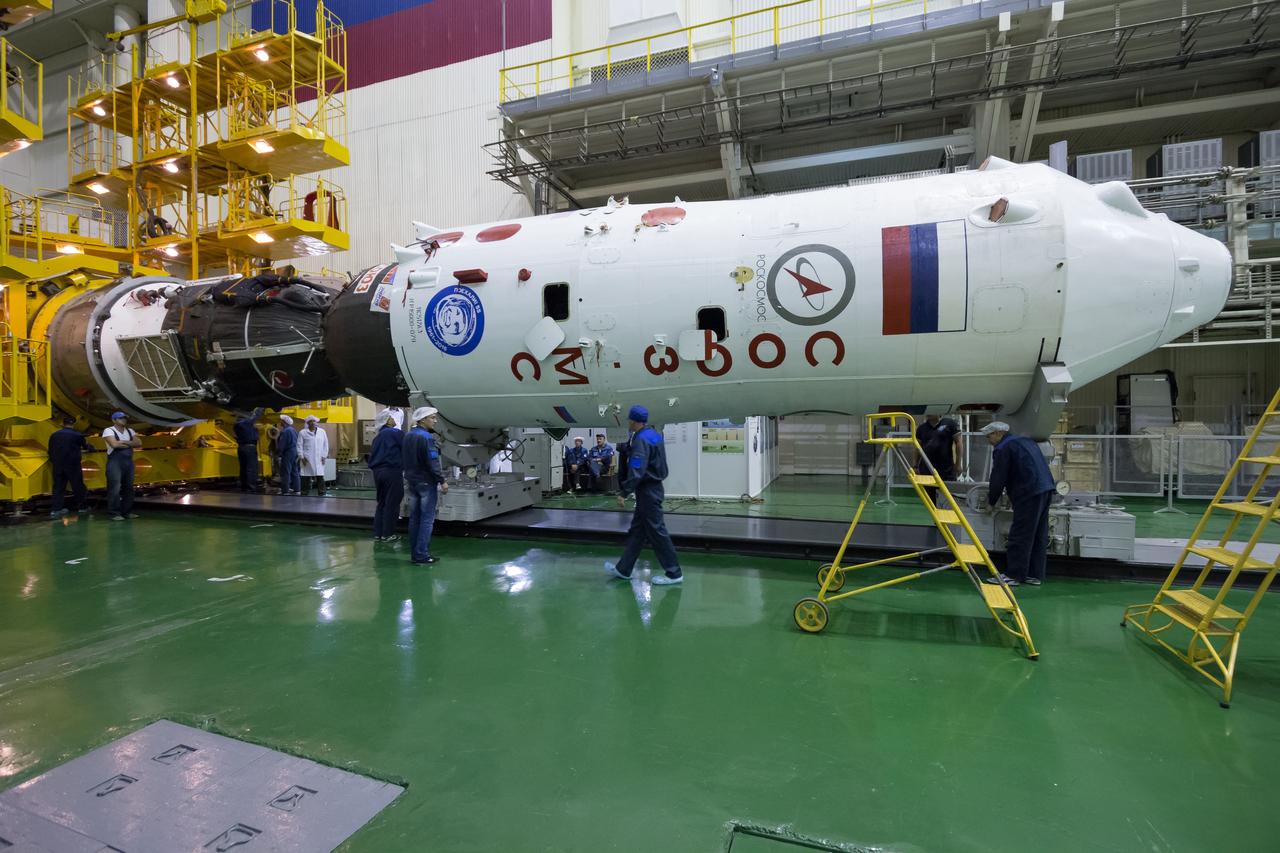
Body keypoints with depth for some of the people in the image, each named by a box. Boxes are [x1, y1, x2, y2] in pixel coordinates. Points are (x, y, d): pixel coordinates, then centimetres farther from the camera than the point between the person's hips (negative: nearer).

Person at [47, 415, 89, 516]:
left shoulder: (54, 435, 5)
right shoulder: (77, 435, -7)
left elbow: (51, 451, 10)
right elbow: (85, 446, 11)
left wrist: (52, 462, 23)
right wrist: (87, 445, 35)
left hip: (58, 466, 4)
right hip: (72, 465, -4)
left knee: (58, 487, 8)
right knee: (77, 486, 6)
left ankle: (56, 509, 6)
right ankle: (81, 507, 13)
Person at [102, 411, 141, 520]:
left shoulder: (130, 431, 16)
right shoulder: (108, 431, -2)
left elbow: (139, 443, 4)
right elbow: (114, 444, -17)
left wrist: (123, 442, -9)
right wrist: (130, 444, -4)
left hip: (129, 461, 6)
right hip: (115, 462, -6)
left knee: (128, 487, 8)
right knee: (115, 488, -7)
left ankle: (127, 511, 15)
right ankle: (115, 513, -4)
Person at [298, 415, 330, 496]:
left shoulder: (322, 432, 11)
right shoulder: (302, 433, 5)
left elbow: (325, 444, 11)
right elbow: (299, 446, 3)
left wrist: (324, 456, 4)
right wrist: (301, 457, -5)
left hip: (319, 459, 2)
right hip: (307, 459, -1)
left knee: (320, 476, -2)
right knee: (306, 477, 0)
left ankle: (322, 493, 1)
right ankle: (305, 493, 6)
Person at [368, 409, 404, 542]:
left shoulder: (378, 436, 15)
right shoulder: (396, 433, -8)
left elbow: (372, 454, 21)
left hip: (377, 471, 8)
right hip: (392, 471, -7)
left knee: (382, 502, 15)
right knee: (392, 503, -1)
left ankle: (378, 532, 16)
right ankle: (387, 534, 1)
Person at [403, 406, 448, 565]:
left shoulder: (408, 436, 12)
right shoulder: (426, 437, -16)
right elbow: (433, 462, -20)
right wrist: (442, 481, -16)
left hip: (412, 482, 9)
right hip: (426, 483, -9)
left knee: (414, 518, 11)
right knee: (427, 519, -5)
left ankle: (414, 554, 15)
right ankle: (422, 555, -5)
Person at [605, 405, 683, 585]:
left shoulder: (641, 439, -19)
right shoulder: (655, 434, 9)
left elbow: (636, 471, -25)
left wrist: (624, 493, -22)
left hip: (647, 490, -10)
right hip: (654, 487, 10)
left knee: (656, 531, -3)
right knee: (636, 530, 14)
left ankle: (674, 573, 5)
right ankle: (623, 569, 23)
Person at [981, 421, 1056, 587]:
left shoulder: (1002, 449, -6)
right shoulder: (1025, 440, 22)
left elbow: (998, 478, -4)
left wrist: (991, 502, 9)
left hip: (1029, 494, -9)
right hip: (1046, 488, 10)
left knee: (1020, 535, -5)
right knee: (1039, 535, 12)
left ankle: (1013, 575, -1)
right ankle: (1035, 575, 18)